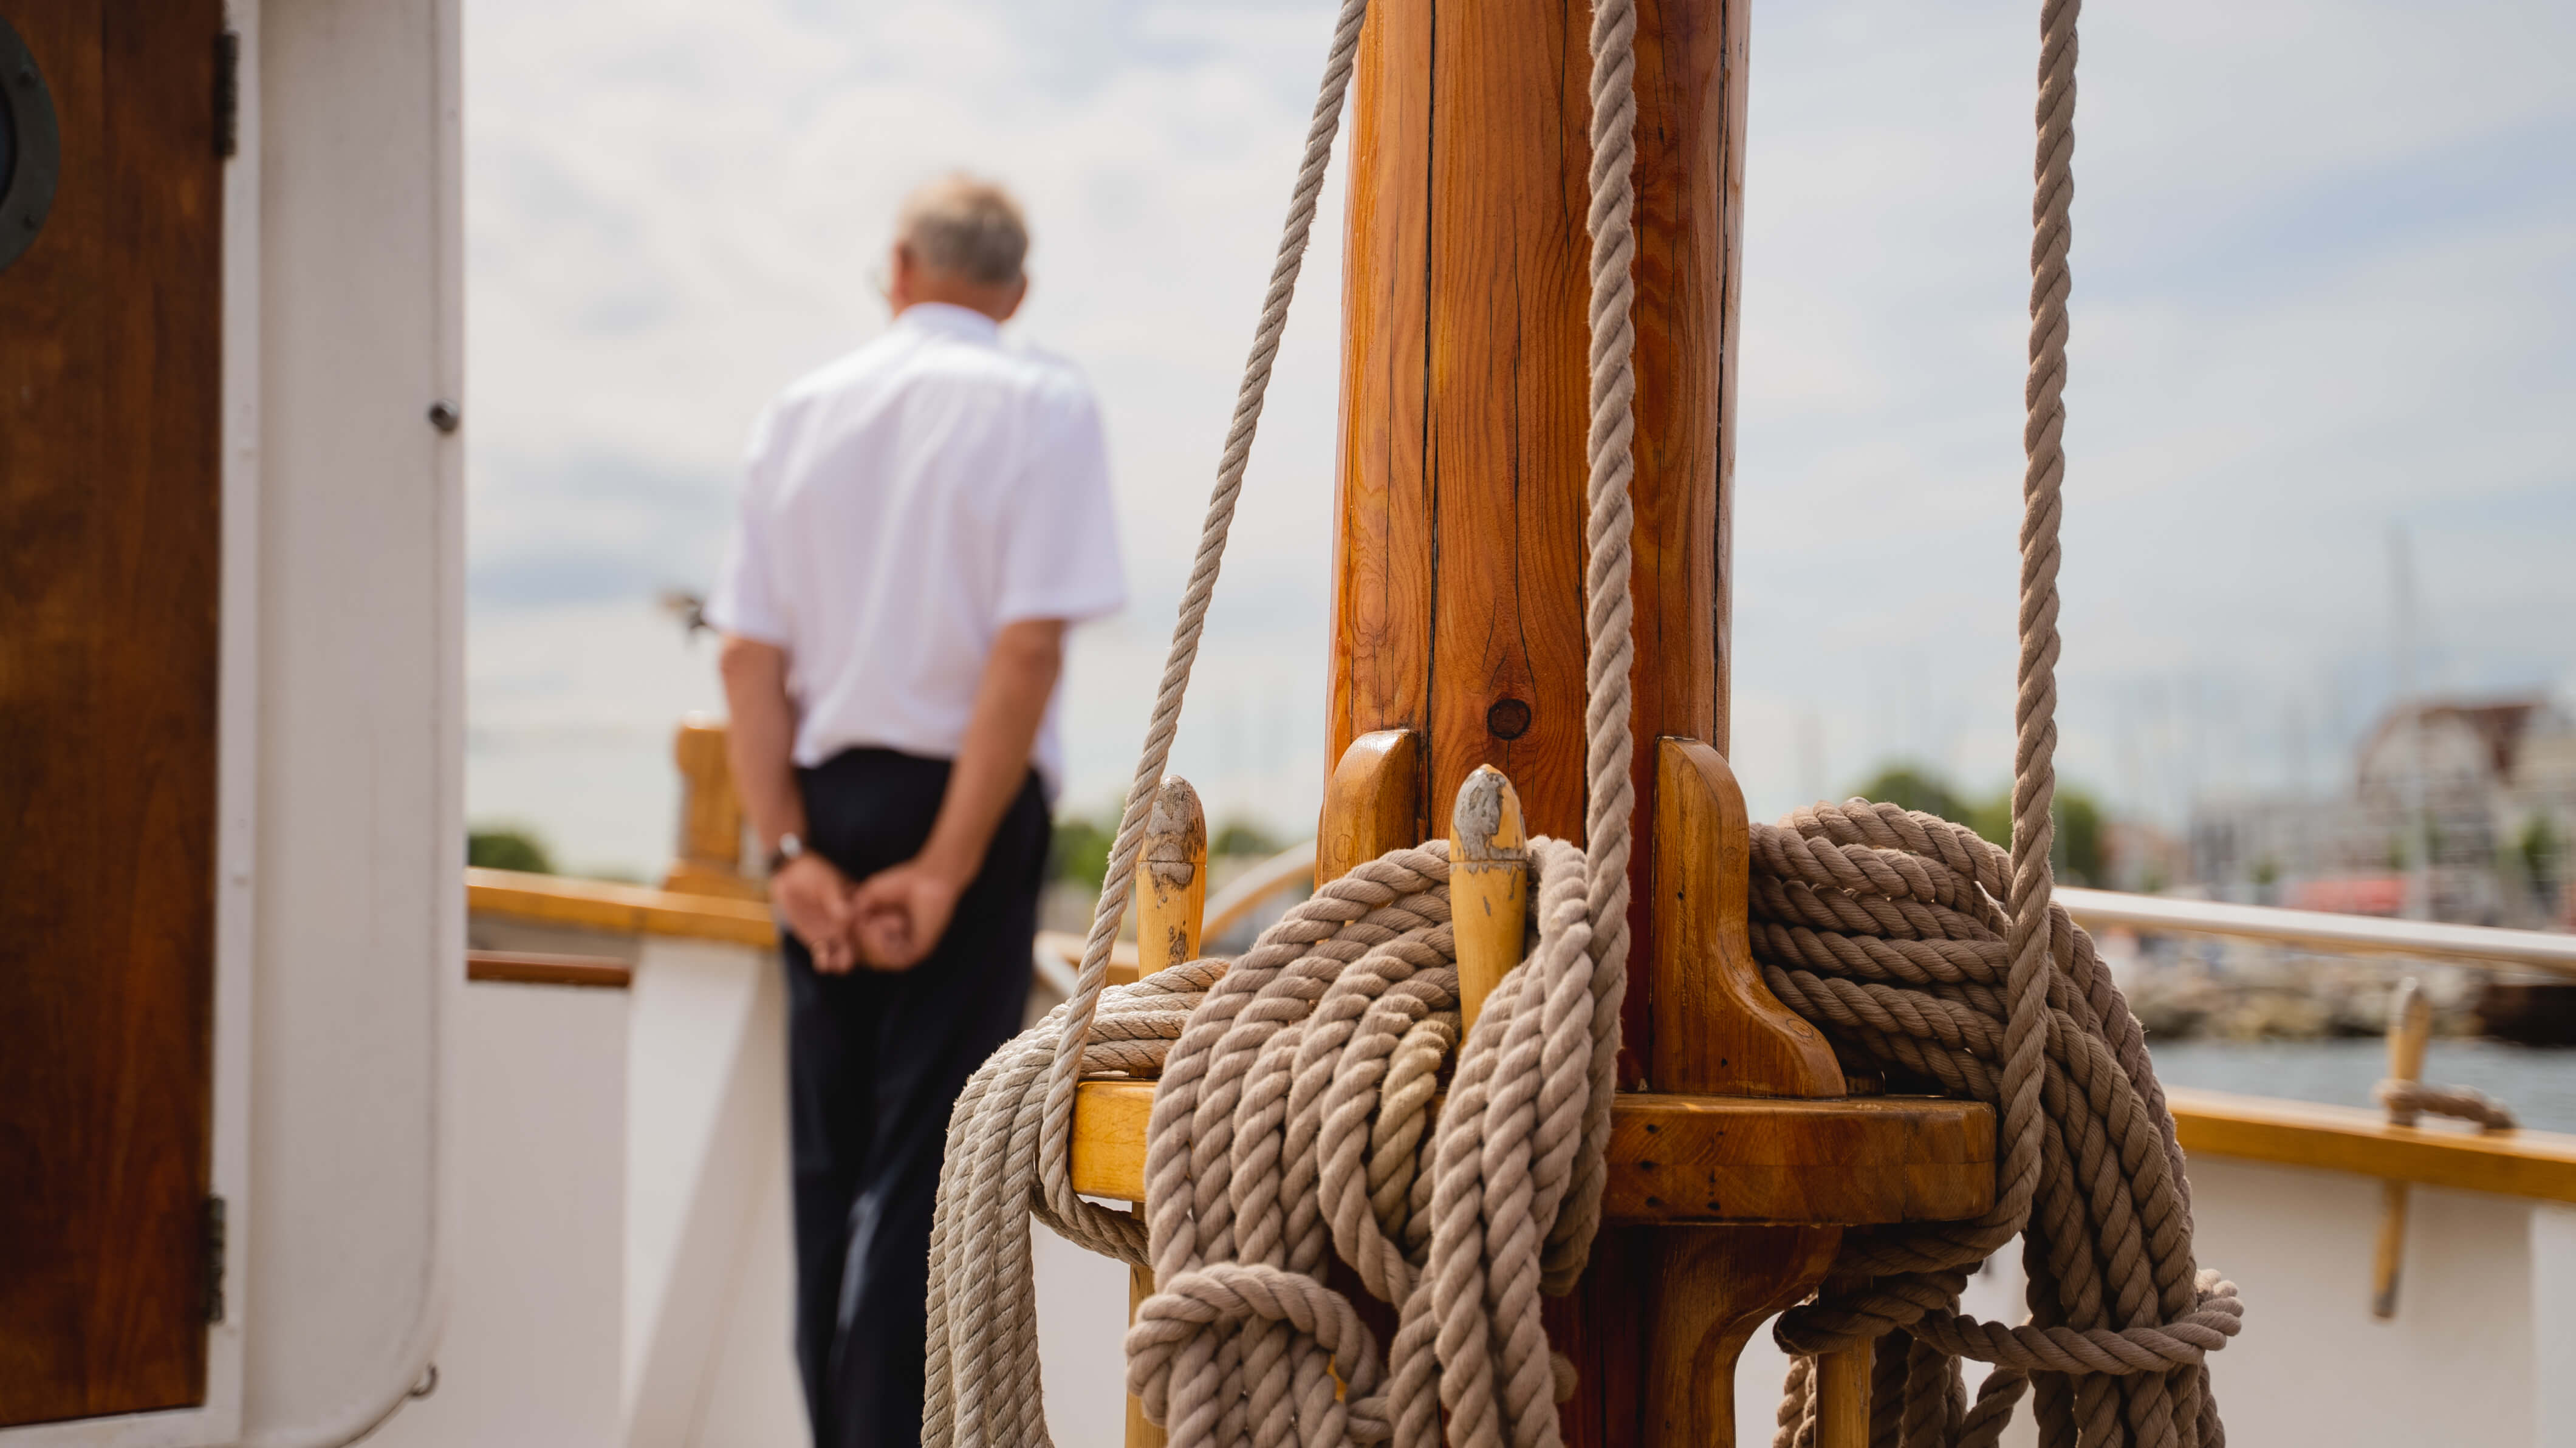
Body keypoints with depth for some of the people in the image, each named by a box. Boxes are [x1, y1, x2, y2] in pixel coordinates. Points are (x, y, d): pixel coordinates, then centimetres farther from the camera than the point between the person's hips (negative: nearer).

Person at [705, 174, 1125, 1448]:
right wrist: (948, 865, -14)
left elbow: (748, 653, 2)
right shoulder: (1041, 404, -2)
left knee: (829, 1154, 13)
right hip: (966, 806, -4)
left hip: (825, 809, 4)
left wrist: (789, 849, -1)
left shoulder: (801, 412, 10)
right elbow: (1030, 643, -14)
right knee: (924, 1157, -2)